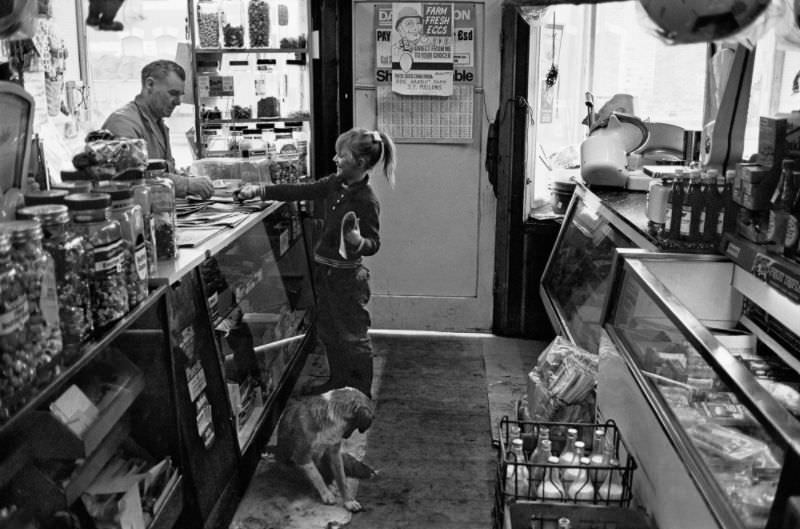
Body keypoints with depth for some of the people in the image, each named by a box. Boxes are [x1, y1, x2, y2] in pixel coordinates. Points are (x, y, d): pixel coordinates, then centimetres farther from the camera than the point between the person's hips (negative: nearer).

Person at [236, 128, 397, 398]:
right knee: (328, 331, 19)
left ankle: (362, 394, 17)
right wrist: (259, 191, 2)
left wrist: (358, 242, -39)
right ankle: (338, 381, 36)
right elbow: (301, 191, 5)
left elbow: (374, 243, -17)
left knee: (353, 336, 3)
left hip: (348, 276, -8)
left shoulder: (366, 201, -21)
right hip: (325, 271, 8)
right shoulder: (336, 184, 1)